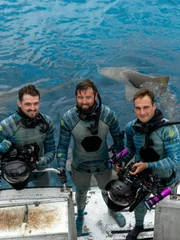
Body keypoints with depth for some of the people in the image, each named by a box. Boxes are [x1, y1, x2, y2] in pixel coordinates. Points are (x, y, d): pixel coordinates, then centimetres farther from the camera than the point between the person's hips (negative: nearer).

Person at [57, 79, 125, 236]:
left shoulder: (108, 114, -26)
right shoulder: (68, 119, -27)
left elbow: (118, 138, -9)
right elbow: (63, 145, -14)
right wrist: (61, 167, -21)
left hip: (103, 164, 0)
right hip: (80, 166, 0)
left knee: (107, 191, 28)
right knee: (81, 192, 29)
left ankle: (113, 211, 63)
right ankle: (80, 216, 62)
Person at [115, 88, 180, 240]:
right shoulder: (131, 127, -18)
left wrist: (148, 165, -37)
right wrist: (122, 162, -20)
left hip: (163, 178, -3)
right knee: (139, 204, 26)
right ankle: (138, 226, 57)